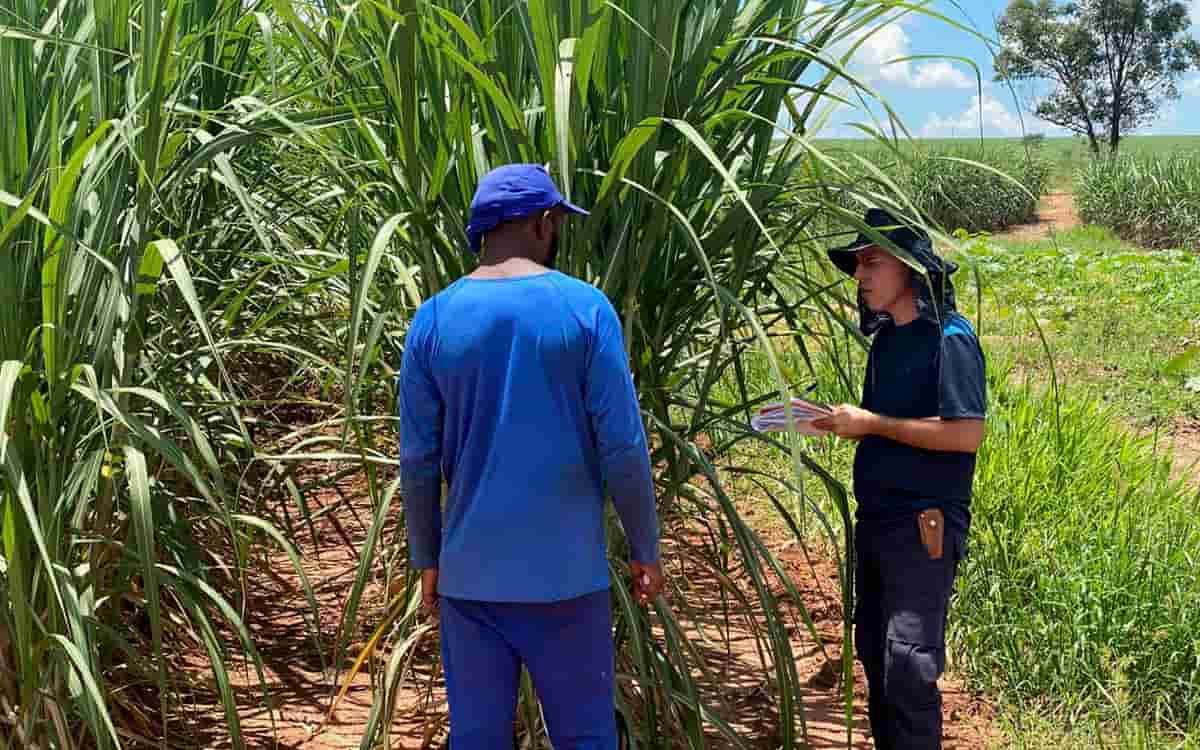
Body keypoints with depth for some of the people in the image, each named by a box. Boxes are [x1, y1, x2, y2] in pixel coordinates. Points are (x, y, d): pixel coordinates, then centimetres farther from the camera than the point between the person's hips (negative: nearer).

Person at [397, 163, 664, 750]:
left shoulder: (433, 319, 0)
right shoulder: (585, 309, -6)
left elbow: (417, 459, 1)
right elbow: (623, 447, -8)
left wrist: (427, 560, 12)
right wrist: (645, 550, 3)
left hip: (470, 570, 2)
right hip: (566, 569, -2)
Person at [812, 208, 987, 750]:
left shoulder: (949, 338, -13)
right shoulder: (886, 338, 12)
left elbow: (965, 434, -21)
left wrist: (870, 423, -17)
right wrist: (826, 419, 2)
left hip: (923, 527, -8)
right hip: (876, 520, 9)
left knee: (908, 666, -8)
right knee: (875, 656, 14)